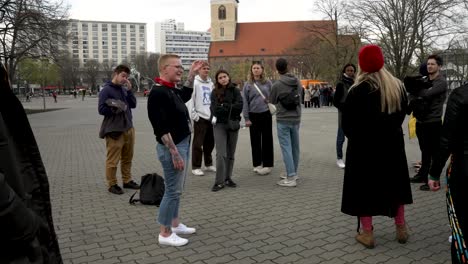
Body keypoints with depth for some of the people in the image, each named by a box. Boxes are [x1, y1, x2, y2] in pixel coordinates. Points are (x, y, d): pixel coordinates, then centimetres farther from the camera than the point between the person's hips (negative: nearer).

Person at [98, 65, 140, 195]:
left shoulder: (124, 89, 9)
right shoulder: (106, 90, -8)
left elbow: (133, 104, 6)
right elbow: (101, 109, -10)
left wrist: (129, 90, -2)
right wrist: (115, 109, -19)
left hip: (128, 128, 6)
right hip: (114, 130, -6)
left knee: (127, 158, 15)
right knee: (113, 160, 1)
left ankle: (127, 180, 28)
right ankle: (112, 184, 14)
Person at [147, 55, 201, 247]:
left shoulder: (171, 90, 10)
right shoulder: (158, 93, -20)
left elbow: (186, 96, 32)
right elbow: (162, 128, -25)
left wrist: (192, 75, 23)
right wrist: (175, 153, -25)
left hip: (183, 144, 10)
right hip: (171, 147, -10)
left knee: (176, 188, 18)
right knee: (172, 190, -2)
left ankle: (175, 224, 32)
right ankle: (165, 234, 12)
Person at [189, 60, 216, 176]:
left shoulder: (211, 83, 14)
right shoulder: (194, 82, -6)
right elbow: (189, 98, -11)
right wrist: (194, 114, -15)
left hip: (211, 117, 6)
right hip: (200, 117, -6)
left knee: (210, 142, 13)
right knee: (198, 143, -2)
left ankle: (208, 164, 26)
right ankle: (196, 167, 7)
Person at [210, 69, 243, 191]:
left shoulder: (235, 90, 5)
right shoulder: (215, 92, 2)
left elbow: (240, 105, -10)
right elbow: (215, 109, -10)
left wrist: (223, 106, -11)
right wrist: (231, 107, -10)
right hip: (219, 124, -2)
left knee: (231, 154, 9)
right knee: (221, 153, -10)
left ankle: (228, 178, 21)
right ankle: (219, 181, -6)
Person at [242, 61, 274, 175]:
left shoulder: (268, 83, 4)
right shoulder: (248, 85, 2)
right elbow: (245, 102, 0)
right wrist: (246, 118, -4)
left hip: (266, 114, 0)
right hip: (253, 115, 0)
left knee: (267, 140, 3)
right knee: (255, 140, 7)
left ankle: (267, 164, 11)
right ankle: (257, 164, 18)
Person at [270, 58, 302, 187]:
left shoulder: (277, 85, -13)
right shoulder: (297, 82, 3)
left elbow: (272, 101, 0)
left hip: (283, 120, -6)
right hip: (296, 119, 6)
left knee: (286, 148, -4)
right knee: (295, 147, 14)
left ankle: (291, 178, -5)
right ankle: (293, 173, 26)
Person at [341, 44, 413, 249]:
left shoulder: (358, 90, -18)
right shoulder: (398, 86, 1)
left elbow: (347, 122, -12)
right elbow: (402, 114, 11)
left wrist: (355, 137, 6)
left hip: (364, 146, -5)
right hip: (392, 143, 6)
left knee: (364, 186, 5)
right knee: (394, 184, 18)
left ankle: (367, 233, 11)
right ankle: (401, 229, 29)